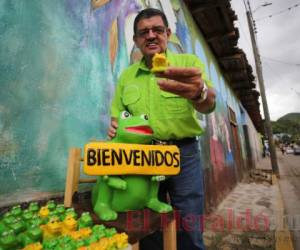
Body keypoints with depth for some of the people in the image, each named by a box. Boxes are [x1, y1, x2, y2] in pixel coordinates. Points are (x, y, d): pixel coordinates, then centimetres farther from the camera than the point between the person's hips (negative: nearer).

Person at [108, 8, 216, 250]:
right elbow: (117, 115, 13)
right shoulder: (126, 75, 8)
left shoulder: (189, 62, -2)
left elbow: (209, 104, -18)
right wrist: (115, 126, -10)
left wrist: (199, 92, -41)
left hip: (183, 154, -2)